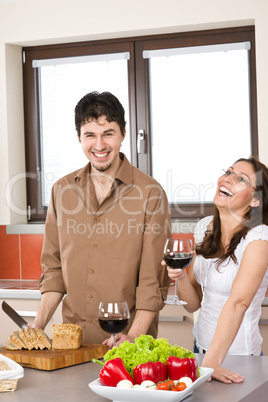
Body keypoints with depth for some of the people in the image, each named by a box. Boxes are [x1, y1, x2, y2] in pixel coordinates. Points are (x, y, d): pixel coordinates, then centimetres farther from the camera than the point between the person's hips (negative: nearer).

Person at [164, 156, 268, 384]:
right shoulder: (205, 228, 2)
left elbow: (238, 303, -29)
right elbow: (194, 304, 5)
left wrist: (211, 362, -37)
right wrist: (181, 277, -15)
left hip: (235, 360, -6)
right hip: (202, 347, 6)